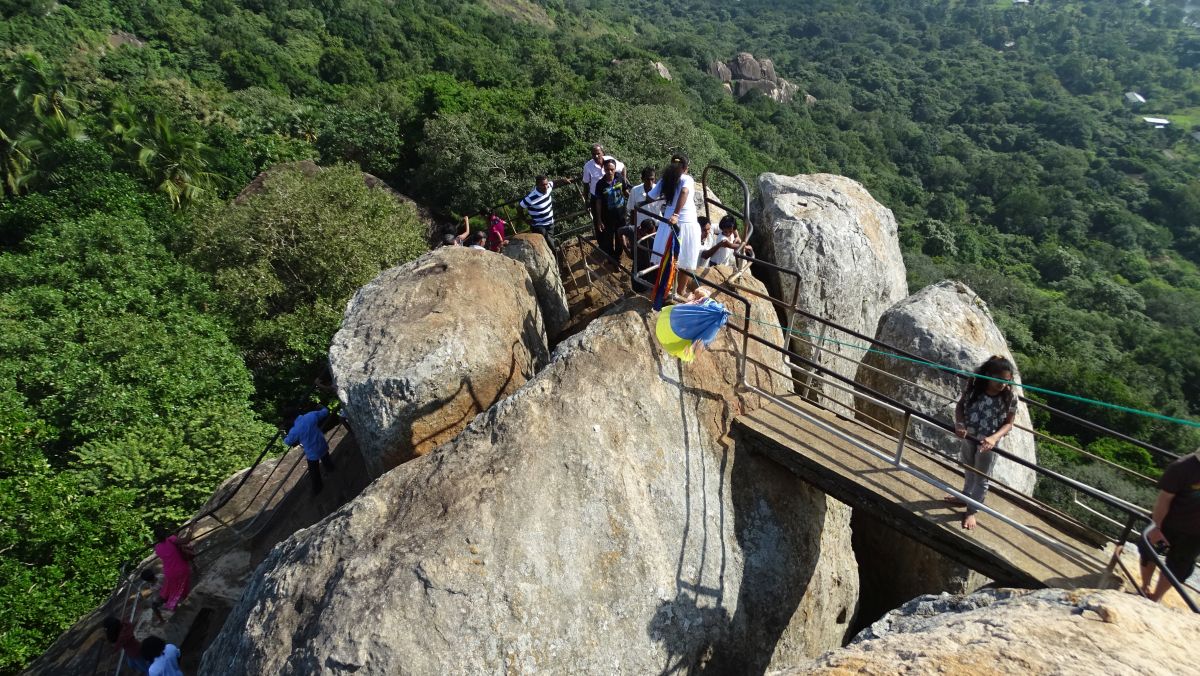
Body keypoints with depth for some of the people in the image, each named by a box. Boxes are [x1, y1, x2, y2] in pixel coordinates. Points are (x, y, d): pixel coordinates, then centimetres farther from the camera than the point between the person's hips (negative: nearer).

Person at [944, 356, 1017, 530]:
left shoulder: (1010, 398, -23)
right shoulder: (974, 387, -18)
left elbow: (1008, 424, -14)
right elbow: (960, 406, -6)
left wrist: (994, 438, -31)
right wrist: (959, 424, -23)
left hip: (988, 443, -3)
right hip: (969, 437, 3)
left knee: (981, 478, 14)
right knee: (969, 470, 28)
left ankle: (971, 510, 33)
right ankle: (965, 496, 52)